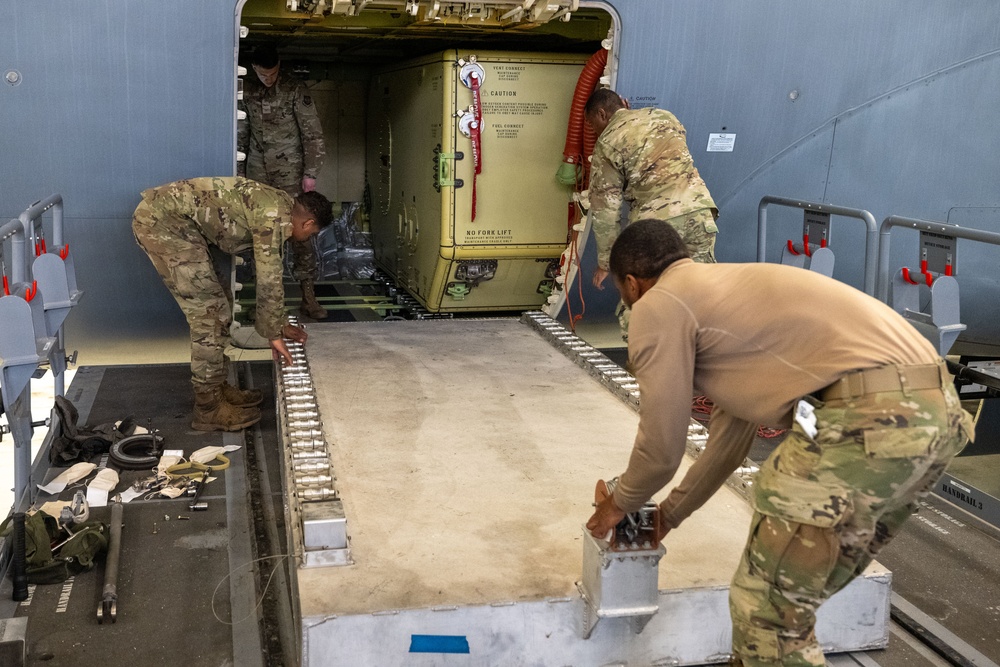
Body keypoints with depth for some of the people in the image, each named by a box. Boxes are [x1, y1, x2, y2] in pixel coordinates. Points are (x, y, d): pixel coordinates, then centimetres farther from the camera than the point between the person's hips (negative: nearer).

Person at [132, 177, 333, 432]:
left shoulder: (276, 207, 17)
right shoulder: (274, 216, -14)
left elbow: (269, 274, 26)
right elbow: (269, 281, -11)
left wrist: (280, 323, 31)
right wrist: (273, 334, 0)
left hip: (162, 216, 10)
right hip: (164, 221, -10)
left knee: (216, 309, 14)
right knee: (208, 314, -6)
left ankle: (217, 388, 24)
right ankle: (208, 407, 3)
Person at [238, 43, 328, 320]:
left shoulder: (295, 91, -5)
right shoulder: (246, 91, 6)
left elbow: (313, 134, -6)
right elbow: (241, 133, 15)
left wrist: (310, 173, -10)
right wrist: (239, 170, 13)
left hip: (290, 175, -3)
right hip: (257, 175, 4)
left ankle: (308, 296, -2)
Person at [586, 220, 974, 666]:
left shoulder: (657, 307, 5)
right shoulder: (724, 290, 31)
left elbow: (661, 448, 10)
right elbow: (730, 436, 36)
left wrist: (621, 504, 30)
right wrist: (670, 513, 46)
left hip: (867, 414, -10)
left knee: (766, 607, 5)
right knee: (794, 592, 24)